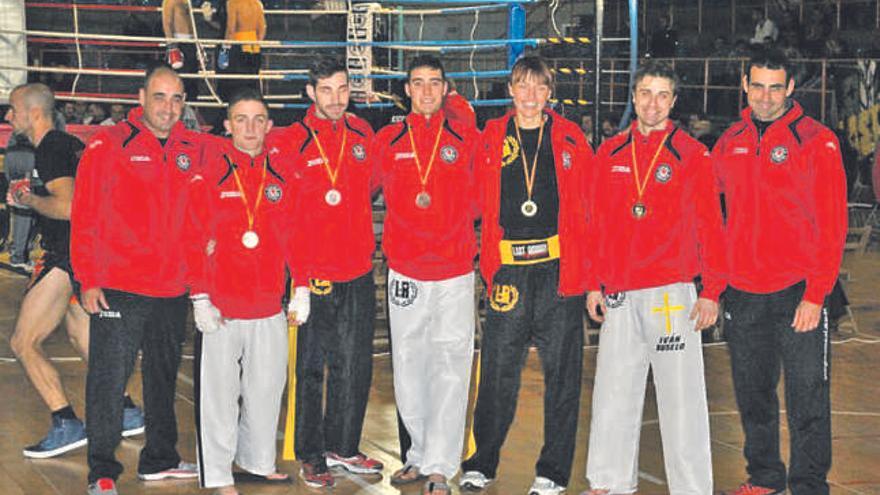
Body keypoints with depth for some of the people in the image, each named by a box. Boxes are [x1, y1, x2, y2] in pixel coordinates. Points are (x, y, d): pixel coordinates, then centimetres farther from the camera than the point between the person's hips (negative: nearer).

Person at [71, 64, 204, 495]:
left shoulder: (193, 150, 8)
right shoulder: (108, 146, -5)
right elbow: (84, 218, -6)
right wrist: (88, 280, -10)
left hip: (173, 291, 5)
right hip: (117, 289, -5)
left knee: (164, 378, 15)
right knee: (108, 381, -2)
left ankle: (160, 459, 29)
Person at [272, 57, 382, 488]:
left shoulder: (362, 134, 8)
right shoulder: (289, 142, -7)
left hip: (359, 274, 4)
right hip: (313, 274, -4)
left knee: (355, 366, 10)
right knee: (312, 368, 4)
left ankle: (342, 447, 24)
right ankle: (311, 456, 15)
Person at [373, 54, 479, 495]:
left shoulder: (467, 139, 3)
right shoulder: (387, 141, 5)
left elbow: (476, 199, 11)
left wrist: (458, 235, 6)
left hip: (455, 273, -2)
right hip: (404, 272, 2)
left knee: (450, 369, -3)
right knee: (408, 367, 9)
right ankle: (420, 455, 22)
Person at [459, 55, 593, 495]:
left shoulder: (570, 139, 5)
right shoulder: (491, 139, 8)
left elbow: (589, 205, 5)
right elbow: (477, 201, 12)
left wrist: (589, 267, -1)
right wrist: (485, 259, 3)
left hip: (559, 267, 0)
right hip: (507, 269, 1)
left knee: (561, 369, 3)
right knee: (498, 368, 3)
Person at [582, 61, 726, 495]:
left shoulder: (692, 155, -1)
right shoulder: (610, 154, 9)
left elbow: (710, 227, -2)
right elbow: (597, 225, 13)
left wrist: (711, 292, -7)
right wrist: (594, 285, 10)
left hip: (672, 293, -4)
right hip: (619, 296, 4)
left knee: (681, 397, 0)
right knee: (612, 394, 10)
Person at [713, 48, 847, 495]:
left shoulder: (816, 141, -5)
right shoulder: (730, 142, 8)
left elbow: (832, 225, -8)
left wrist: (816, 294, -13)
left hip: (798, 293, -5)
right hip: (742, 293, 5)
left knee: (807, 403, -1)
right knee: (752, 397, 15)